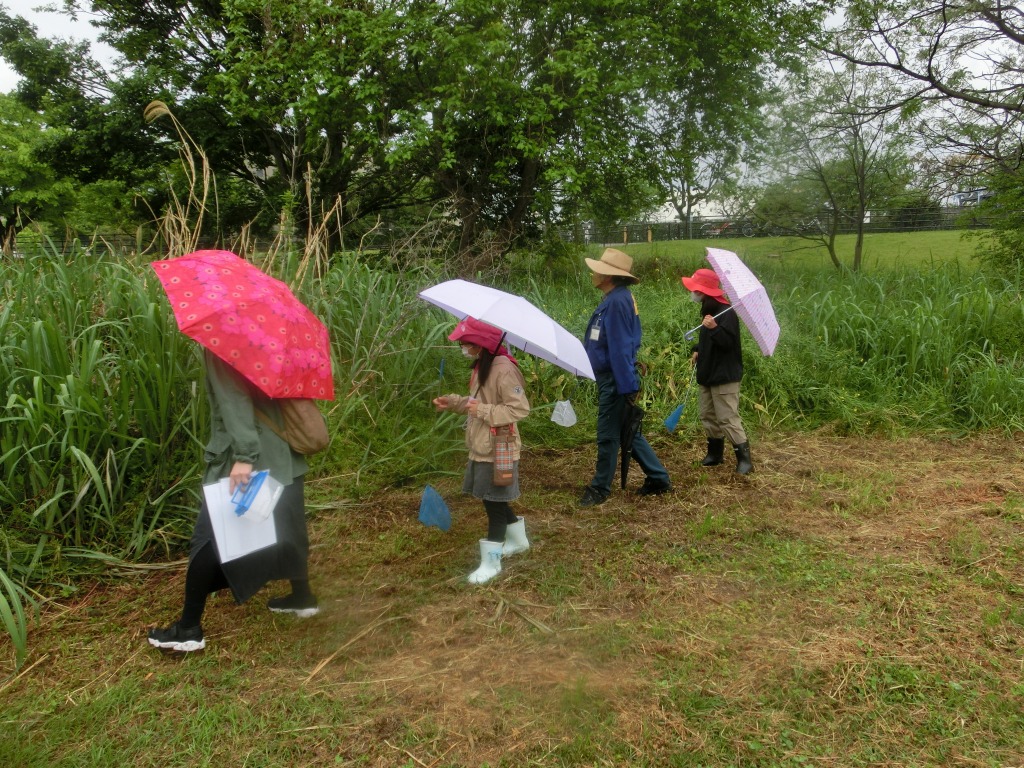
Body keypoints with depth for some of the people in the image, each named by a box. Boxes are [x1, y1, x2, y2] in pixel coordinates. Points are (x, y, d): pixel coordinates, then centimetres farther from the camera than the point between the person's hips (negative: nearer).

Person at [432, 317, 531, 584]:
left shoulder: (503, 369, -21)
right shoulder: (480, 366, 9)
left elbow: (520, 408, -24)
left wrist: (483, 411, -25)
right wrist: (453, 402, 5)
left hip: (498, 449, -9)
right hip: (481, 447, 9)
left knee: (494, 502, 1)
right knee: (491, 499, 19)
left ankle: (491, 561, 12)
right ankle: (518, 539, 39)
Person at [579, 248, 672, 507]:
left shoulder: (617, 301, -20)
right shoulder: (615, 298, 11)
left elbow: (621, 347, -23)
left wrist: (628, 386, -23)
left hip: (615, 380, -10)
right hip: (610, 377, 10)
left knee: (607, 435, 2)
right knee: (628, 431, 17)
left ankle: (600, 488, 15)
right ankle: (658, 478, 26)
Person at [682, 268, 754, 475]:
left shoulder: (726, 313, -18)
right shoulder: (707, 310, 12)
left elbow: (727, 342, -26)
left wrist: (714, 328, -41)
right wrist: (697, 350, 10)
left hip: (724, 377, -10)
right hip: (707, 374, 10)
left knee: (728, 418, -9)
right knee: (708, 416, 15)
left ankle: (744, 456, -1)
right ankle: (715, 452, 27)